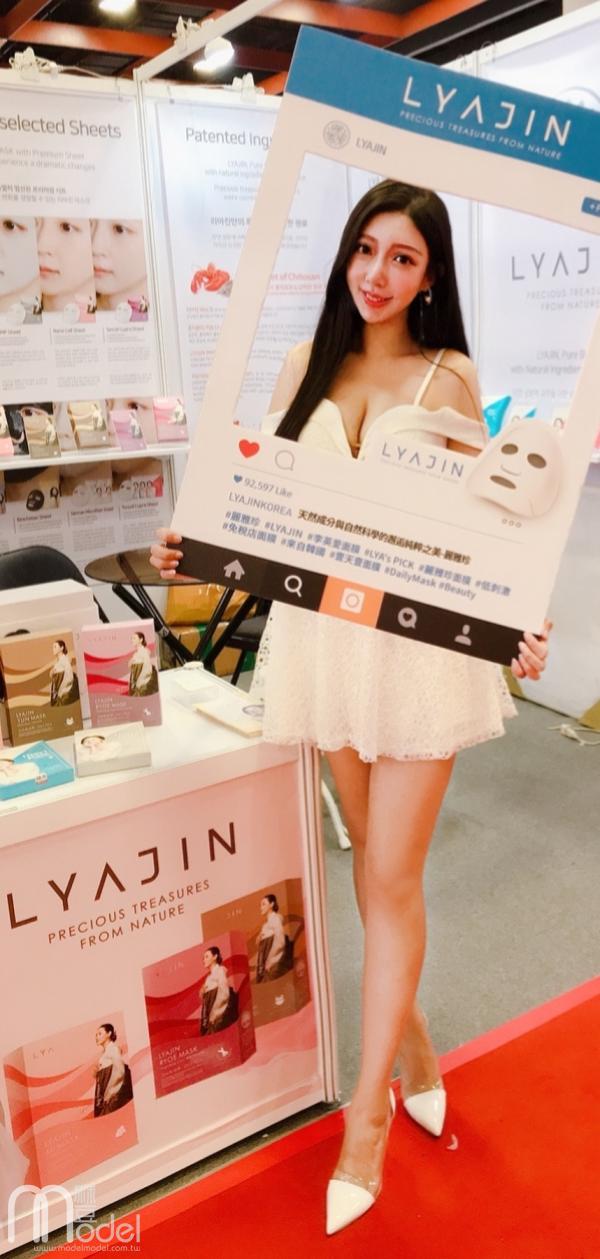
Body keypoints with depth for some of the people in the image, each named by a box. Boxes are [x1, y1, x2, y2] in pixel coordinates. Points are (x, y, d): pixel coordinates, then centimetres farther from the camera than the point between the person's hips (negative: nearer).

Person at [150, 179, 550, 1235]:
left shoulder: (449, 376, -1)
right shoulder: (307, 364, 8)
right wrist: (196, 543, -6)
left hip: (422, 641, -3)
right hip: (324, 630, 4)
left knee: (393, 876, 1)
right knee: (368, 853, 15)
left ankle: (369, 1109, 19)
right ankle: (411, 1041, 38)